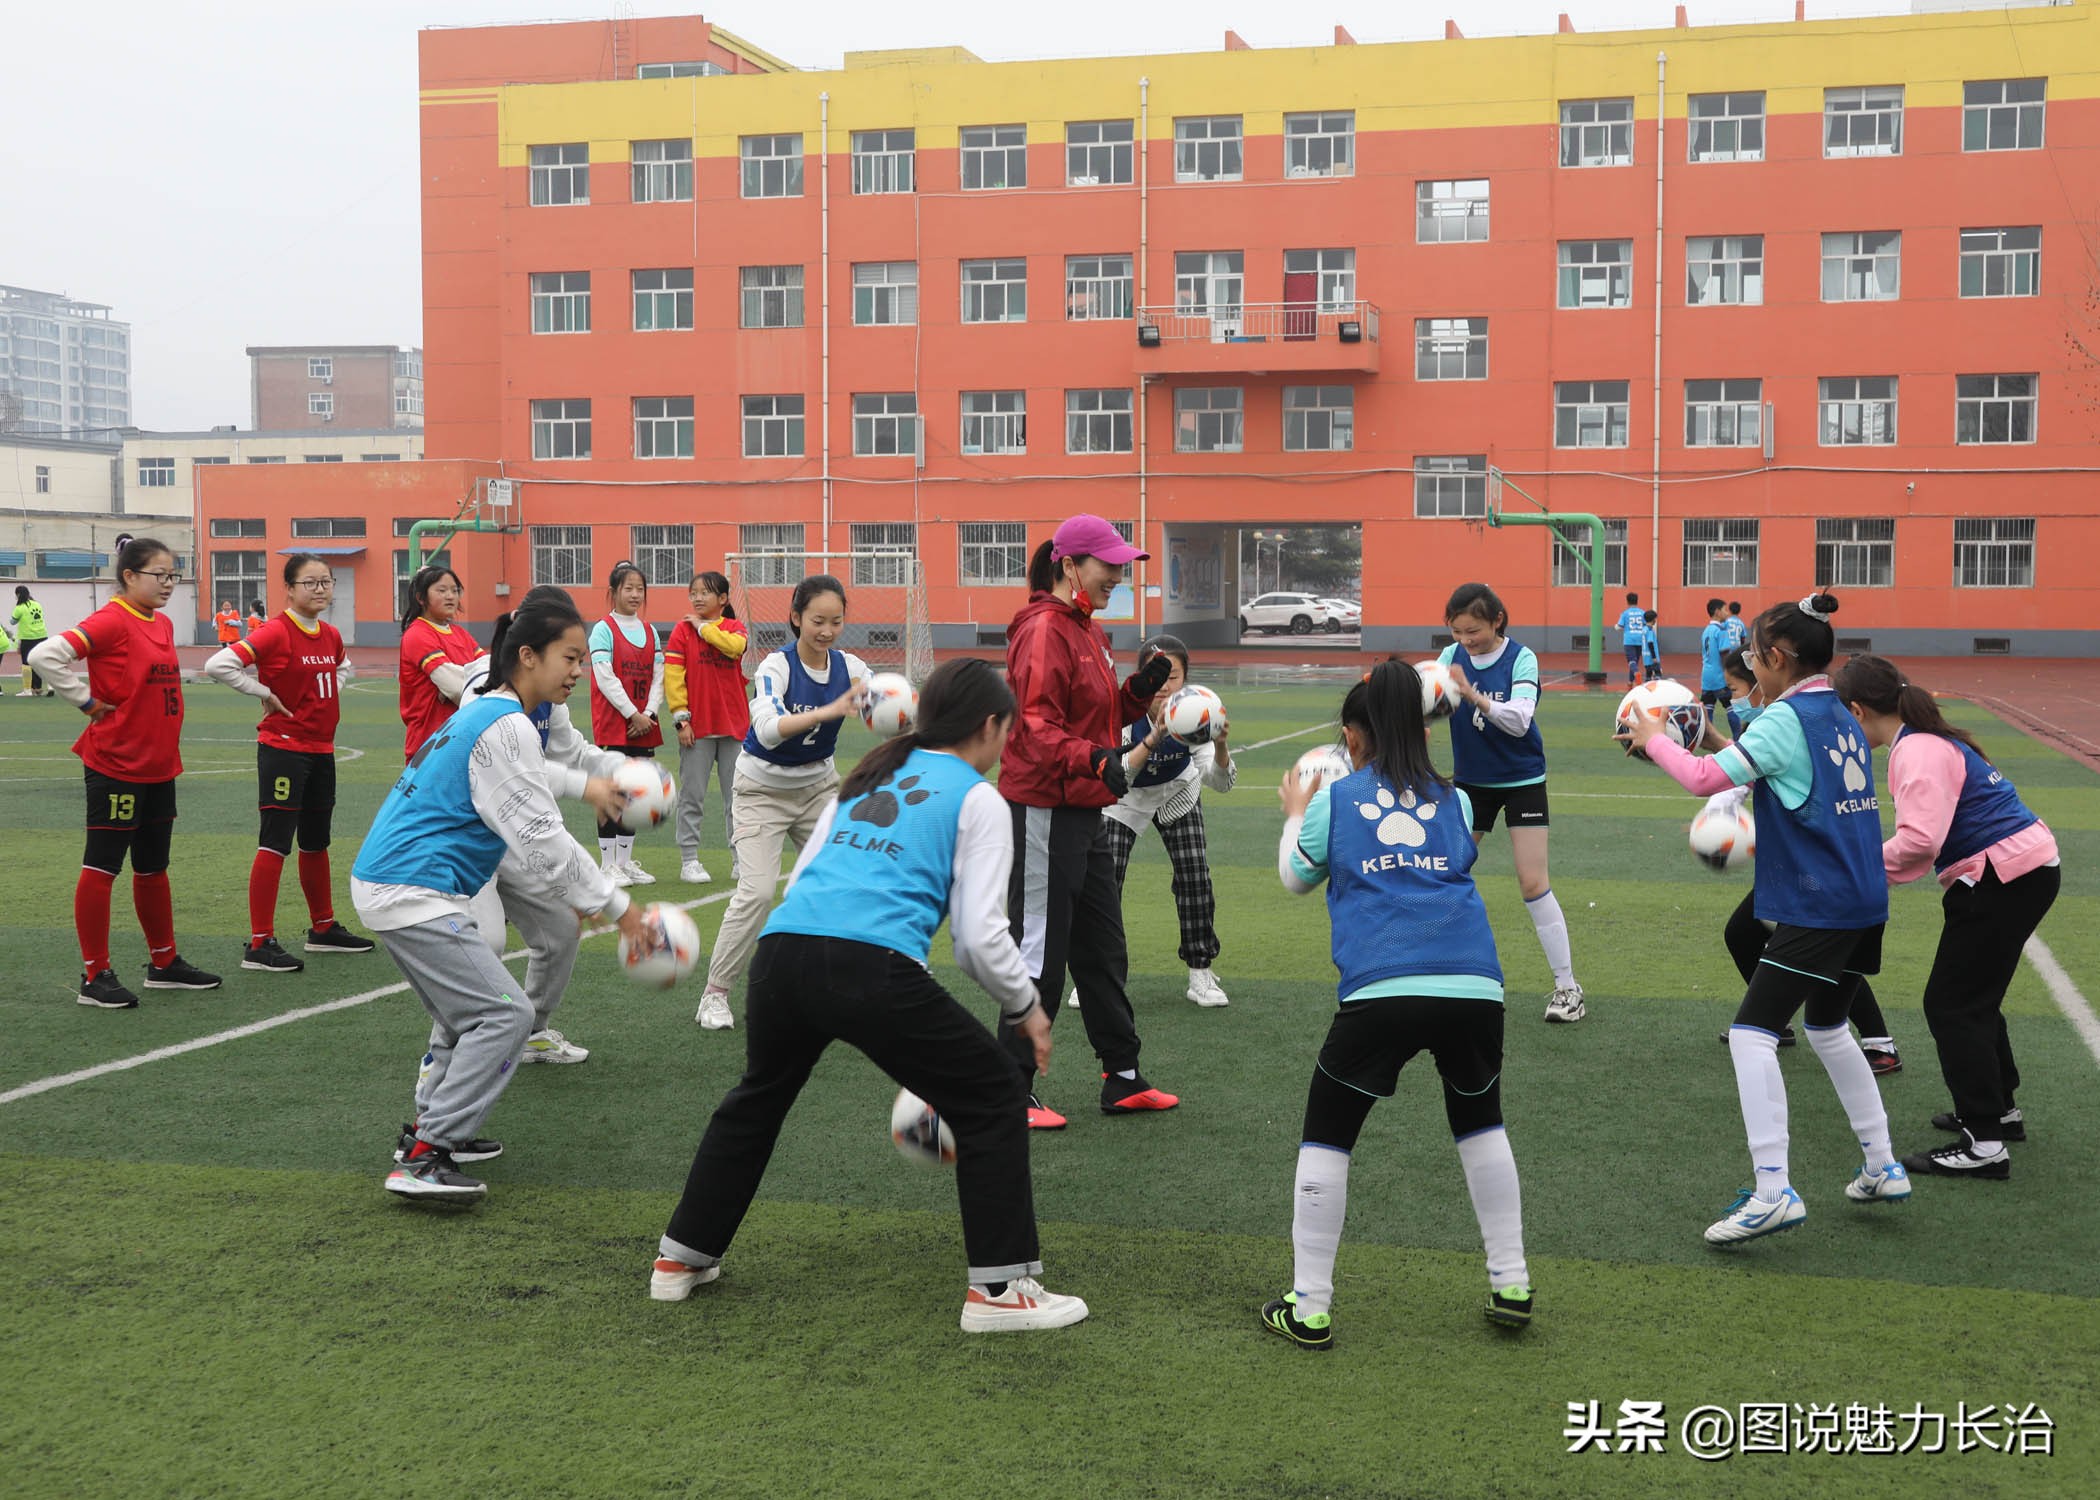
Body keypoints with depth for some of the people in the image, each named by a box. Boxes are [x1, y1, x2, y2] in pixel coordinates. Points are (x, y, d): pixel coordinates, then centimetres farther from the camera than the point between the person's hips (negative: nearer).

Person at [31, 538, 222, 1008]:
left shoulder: (163, 624, 10)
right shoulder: (111, 621, -15)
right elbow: (46, 655, -25)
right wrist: (87, 701, -17)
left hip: (159, 767, 8)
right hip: (116, 766, -8)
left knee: (153, 868, 17)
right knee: (102, 867, -1)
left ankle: (164, 963, 28)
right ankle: (95, 975, 5)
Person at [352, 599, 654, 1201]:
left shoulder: (482, 712, 18)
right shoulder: (506, 726, -14)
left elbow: (527, 827, 25)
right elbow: (540, 836, -17)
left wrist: (576, 898, 23)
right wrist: (617, 906, -12)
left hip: (383, 880, 11)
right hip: (412, 893, -11)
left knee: (466, 1010, 23)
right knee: (502, 1015, -11)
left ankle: (430, 1129, 28)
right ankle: (422, 1160, -13)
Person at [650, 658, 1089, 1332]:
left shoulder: (868, 776, 27)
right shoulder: (978, 799, 10)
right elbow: (981, 936, 1)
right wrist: (1025, 1007, 17)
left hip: (782, 950, 6)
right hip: (875, 970, -6)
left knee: (758, 1096, 33)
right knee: (992, 1103, 11)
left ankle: (682, 1257, 41)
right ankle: (999, 1288, 10)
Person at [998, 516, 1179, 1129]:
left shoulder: (1087, 631, 15)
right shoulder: (1044, 630, -15)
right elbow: (1036, 726, -23)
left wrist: (1141, 688, 5)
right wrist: (1093, 758, -37)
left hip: (1085, 812, 10)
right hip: (1044, 811, -10)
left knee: (1103, 950, 16)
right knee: (1040, 952, -3)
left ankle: (1123, 1079, 26)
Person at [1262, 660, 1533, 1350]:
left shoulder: (1336, 799, 11)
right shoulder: (1455, 801, 17)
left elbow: (1295, 879, 25)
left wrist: (1295, 814, 44)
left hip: (1381, 990, -3)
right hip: (1473, 984, 3)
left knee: (1325, 1138, 13)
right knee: (1479, 1123, 27)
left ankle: (1309, 1308, 12)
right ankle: (1511, 1285, 28)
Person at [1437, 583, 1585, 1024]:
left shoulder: (1521, 658, -15)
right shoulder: (1452, 656, -5)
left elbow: (1519, 720, -27)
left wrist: (1473, 695, -41)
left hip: (1521, 780, -4)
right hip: (1471, 780, 4)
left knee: (1533, 882, -7)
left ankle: (1567, 986, 1)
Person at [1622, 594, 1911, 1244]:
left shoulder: (1786, 718, -14)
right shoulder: (1843, 719, 13)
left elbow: (1705, 779, -19)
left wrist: (1653, 739, -4)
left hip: (1817, 909, -9)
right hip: (1864, 903, 9)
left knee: (1753, 1033, -9)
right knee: (1828, 1028, 24)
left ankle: (1773, 1192, -15)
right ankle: (1882, 1169, 30)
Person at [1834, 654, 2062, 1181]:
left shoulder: (1918, 751, -19)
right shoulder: (1929, 740, 12)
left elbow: (1919, 841, -30)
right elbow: (1928, 836, 11)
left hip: (2006, 877, -10)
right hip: (2026, 866, 10)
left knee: (1952, 1004, -5)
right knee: (1974, 997, 23)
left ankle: (1984, 1145, -2)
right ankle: (2000, 1109, 39)